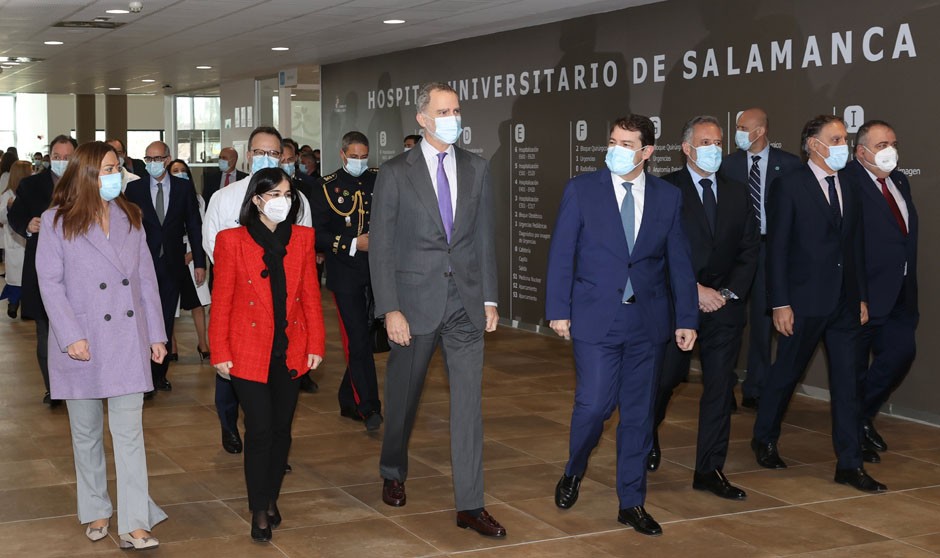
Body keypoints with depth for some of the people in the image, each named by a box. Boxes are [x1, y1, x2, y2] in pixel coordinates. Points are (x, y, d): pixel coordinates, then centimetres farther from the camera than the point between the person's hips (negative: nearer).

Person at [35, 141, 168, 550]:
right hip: (82, 345, -2)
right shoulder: (57, 221, -3)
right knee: (86, 432, 11)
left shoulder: (130, 217, 8)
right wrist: (70, 336, -16)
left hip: (128, 342, 2)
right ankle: (95, 511, 27)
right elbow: (50, 283, -7)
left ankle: (134, 524, -2)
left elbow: (146, 278, 9)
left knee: (129, 433, -2)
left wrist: (156, 333, 6)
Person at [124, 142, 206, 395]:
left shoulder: (184, 188, 3)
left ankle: (160, 373, 17)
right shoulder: (135, 188, 2)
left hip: (172, 264, 1)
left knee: (166, 321, 8)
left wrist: (200, 263, 0)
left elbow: (194, 226, 4)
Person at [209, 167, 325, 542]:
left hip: (291, 351, 3)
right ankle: (259, 512, 12)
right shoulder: (232, 241, -4)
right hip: (250, 351, -3)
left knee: (282, 428, 11)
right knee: (260, 430, -3)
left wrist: (316, 344, 2)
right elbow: (221, 301, -3)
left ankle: (272, 498, 28)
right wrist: (220, 353, -5)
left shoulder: (302, 238, 6)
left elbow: (310, 294, 7)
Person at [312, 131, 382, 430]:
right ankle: (369, 406, -2)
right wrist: (353, 244, -14)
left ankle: (348, 400, 24)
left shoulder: (379, 180, 7)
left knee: (363, 338, 10)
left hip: (377, 271, 3)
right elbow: (316, 233, -5)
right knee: (358, 339, -8)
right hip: (345, 273, -3)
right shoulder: (327, 187, -1)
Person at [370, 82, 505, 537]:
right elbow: (380, 245, -6)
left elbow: (484, 238, 9)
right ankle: (393, 475, 39)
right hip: (415, 299, -2)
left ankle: (470, 505, 4)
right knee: (403, 397, 13)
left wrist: (489, 298, 4)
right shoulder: (395, 172, -4)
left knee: (468, 401, -1)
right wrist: (390, 309, -12)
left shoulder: (476, 169, 6)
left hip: (466, 302, 2)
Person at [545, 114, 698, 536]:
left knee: (639, 413, 7)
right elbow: (561, 254, -2)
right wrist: (558, 310, -6)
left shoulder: (668, 197, 4)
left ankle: (632, 503, 20)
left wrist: (686, 319, 3)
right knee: (595, 404, -7)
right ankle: (573, 474, 23)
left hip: (648, 320, 3)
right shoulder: (581, 189, -2)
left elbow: (679, 262, 6)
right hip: (595, 318, -2)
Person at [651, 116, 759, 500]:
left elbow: (749, 251, 10)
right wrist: (696, 290, -15)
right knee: (666, 378, 4)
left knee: (720, 388, 3)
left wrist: (730, 292, -5)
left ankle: (709, 471, 10)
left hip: (725, 305, 4)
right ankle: (648, 434, 35)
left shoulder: (738, 194, 11)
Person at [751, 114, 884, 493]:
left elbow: (856, 244, 13)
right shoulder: (789, 186, -7)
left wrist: (862, 296, 10)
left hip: (844, 304, 5)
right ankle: (764, 440, 31)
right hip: (804, 302, -5)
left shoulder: (849, 185, 10)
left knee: (847, 381, 5)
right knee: (786, 373, 9)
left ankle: (849, 464, 10)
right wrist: (780, 304, -14)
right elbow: (777, 248, -10)